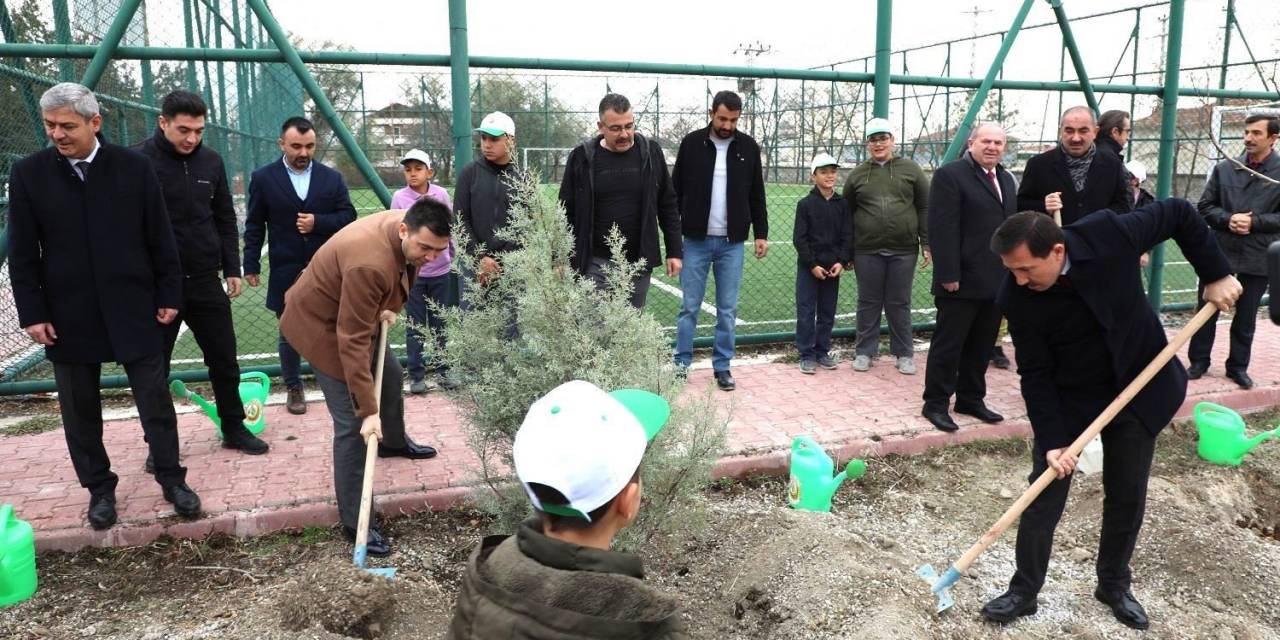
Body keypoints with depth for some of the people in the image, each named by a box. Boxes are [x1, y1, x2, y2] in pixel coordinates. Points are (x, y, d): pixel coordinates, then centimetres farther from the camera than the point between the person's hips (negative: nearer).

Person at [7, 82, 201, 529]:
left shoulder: (134, 167, -3)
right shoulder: (28, 173, -1)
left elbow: (160, 238, 1)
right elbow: (22, 253, 0)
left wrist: (169, 295, 0)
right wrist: (32, 313, -4)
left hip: (132, 307, -1)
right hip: (67, 313, 1)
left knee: (155, 400, 6)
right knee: (79, 409, 10)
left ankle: (172, 479, 20)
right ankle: (99, 488, 26)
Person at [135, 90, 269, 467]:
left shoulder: (211, 161, 5)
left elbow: (225, 220, 12)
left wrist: (232, 269, 8)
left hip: (205, 280, 4)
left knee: (224, 360, 10)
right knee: (154, 367, 8)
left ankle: (234, 429, 25)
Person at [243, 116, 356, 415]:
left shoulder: (332, 177, 4)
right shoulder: (263, 178, 1)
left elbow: (349, 217, 3)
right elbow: (254, 226, 3)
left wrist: (318, 222, -13)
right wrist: (251, 265, 0)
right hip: (286, 273, 0)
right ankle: (294, 388, 24)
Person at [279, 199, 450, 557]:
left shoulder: (409, 236, -14)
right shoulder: (370, 264, -41)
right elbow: (352, 342, -38)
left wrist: (388, 308, -2)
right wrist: (368, 409, -35)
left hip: (356, 315, 9)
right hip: (321, 324, -9)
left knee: (391, 376, 26)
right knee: (352, 423, -11)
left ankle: (393, 442, 55)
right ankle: (353, 522, -1)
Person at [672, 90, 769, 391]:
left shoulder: (748, 147, 4)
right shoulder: (692, 143, -1)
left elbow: (757, 196, 10)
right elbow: (675, 191, 3)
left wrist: (761, 233, 5)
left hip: (732, 242, 2)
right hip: (696, 241, -1)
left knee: (727, 310, 6)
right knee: (689, 307, 4)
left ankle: (722, 367, 16)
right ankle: (681, 364, 15)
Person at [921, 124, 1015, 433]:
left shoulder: (1006, 179, 17)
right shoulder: (950, 175, -8)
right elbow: (943, 229, -15)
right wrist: (949, 274, -19)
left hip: (997, 280, 7)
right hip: (962, 281, -7)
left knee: (981, 346, 13)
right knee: (948, 344, 1)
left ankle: (971, 399, 25)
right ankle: (935, 404, 11)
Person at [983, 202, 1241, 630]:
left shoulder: (1108, 234, -26)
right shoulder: (1017, 298, -24)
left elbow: (1178, 214, -8)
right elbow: (1035, 375, -17)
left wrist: (1216, 274, -9)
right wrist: (1051, 440, -21)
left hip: (1139, 390, 1)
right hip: (1068, 400, -1)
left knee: (1127, 497, 12)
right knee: (1043, 500, -1)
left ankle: (1114, 585, 33)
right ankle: (1023, 592, 16)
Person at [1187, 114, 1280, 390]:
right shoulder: (1224, 169, 3)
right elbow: (1205, 206, 4)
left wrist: (1253, 222, -18)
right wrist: (1228, 219, -13)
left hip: (1258, 258, -1)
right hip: (1219, 253, 1)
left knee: (1246, 318, 11)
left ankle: (1238, 366, 24)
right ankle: (1199, 361, 21)